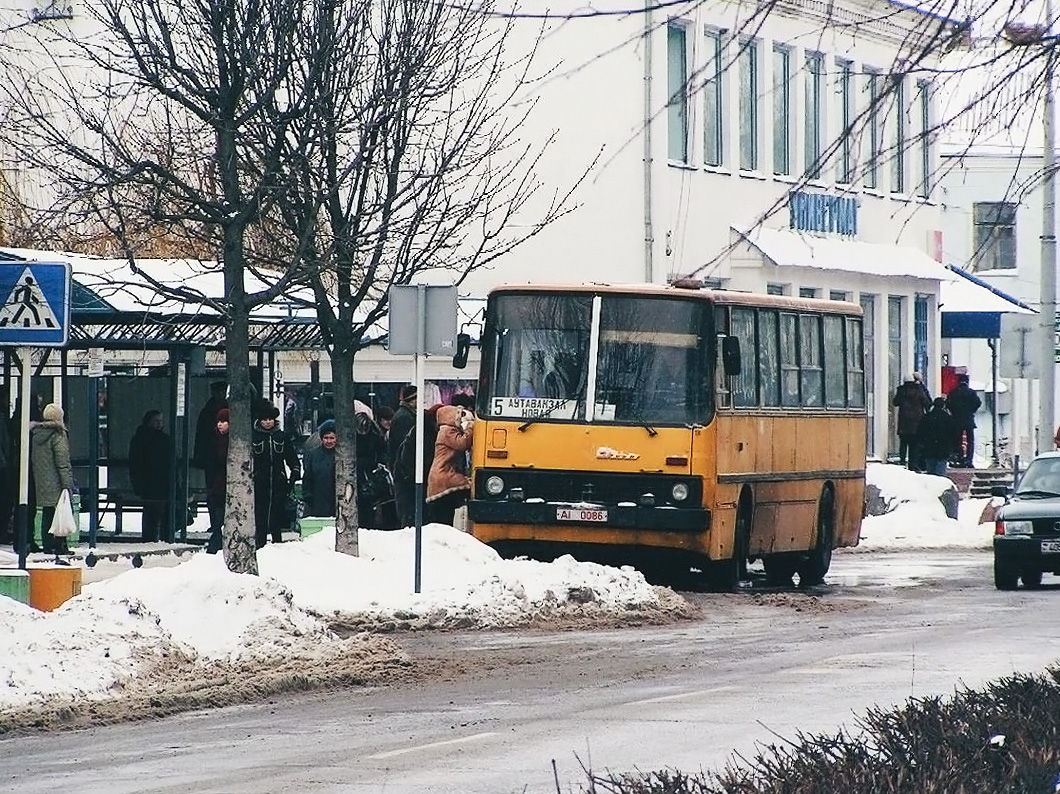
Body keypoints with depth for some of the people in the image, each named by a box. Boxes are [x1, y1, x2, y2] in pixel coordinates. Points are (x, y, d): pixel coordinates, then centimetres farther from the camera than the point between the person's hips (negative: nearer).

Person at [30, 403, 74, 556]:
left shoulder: (35, 433, 9)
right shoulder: (58, 435, -12)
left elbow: (33, 459, 16)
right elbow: (63, 463, -15)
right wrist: (68, 485, -15)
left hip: (41, 483, 7)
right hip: (55, 484, -7)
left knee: (46, 515, 12)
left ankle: (48, 545, 13)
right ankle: (59, 545, -3)